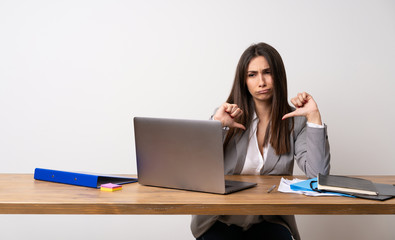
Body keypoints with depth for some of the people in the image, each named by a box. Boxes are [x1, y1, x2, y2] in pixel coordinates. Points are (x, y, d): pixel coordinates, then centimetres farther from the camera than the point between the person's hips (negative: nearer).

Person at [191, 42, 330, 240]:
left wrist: (314, 117, -11)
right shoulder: (229, 116, 3)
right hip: (221, 219, 0)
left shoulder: (295, 121, 4)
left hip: (269, 221, 1)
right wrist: (216, 124, -15)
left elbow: (318, 174, -10)